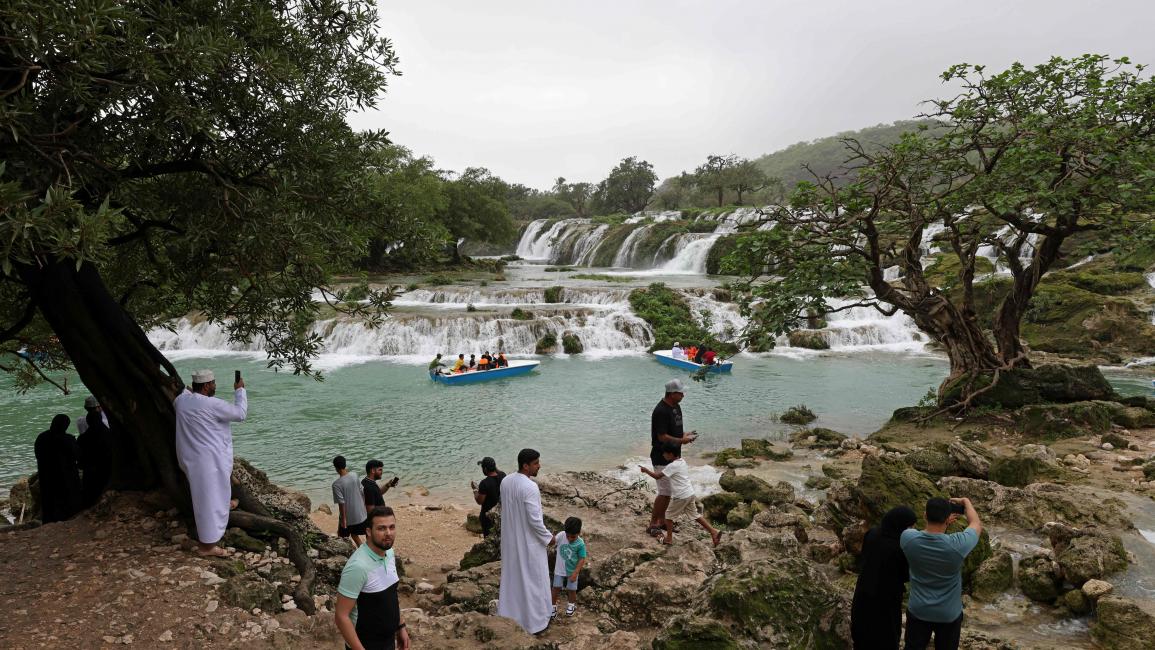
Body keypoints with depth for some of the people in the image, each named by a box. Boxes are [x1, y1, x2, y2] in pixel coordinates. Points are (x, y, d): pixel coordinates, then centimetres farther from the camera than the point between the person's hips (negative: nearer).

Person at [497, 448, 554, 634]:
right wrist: (548, 536, -9)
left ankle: (508, 614, 36)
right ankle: (534, 619, 24)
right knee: (533, 579, 10)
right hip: (529, 541, -7)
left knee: (512, 575, 22)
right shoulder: (530, 487, -29)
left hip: (510, 538, 7)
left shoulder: (505, 481, -4)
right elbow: (535, 520, -25)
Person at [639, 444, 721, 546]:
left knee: (669, 515, 8)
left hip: (680, 496, -8)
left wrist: (646, 470, -6)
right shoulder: (683, 462, 9)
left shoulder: (672, 466, -17)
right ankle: (713, 531, 12)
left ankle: (669, 538, 14)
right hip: (690, 493, 8)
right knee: (695, 515, 16)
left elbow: (657, 476, -17)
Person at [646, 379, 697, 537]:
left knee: (669, 491, 15)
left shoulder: (676, 406, 7)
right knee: (664, 492, -5)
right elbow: (662, 437, -24)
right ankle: (652, 524, 6)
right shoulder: (661, 411, -24)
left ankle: (662, 520, 27)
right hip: (662, 458, -9)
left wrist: (684, 435, 0)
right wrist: (682, 441, -17)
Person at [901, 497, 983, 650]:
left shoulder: (908, 538, -23)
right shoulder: (956, 545, -29)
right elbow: (976, 525, -6)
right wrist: (966, 502, 8)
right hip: (949, 614, -1)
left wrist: (942, 523, 8)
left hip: (918, 611, 1)